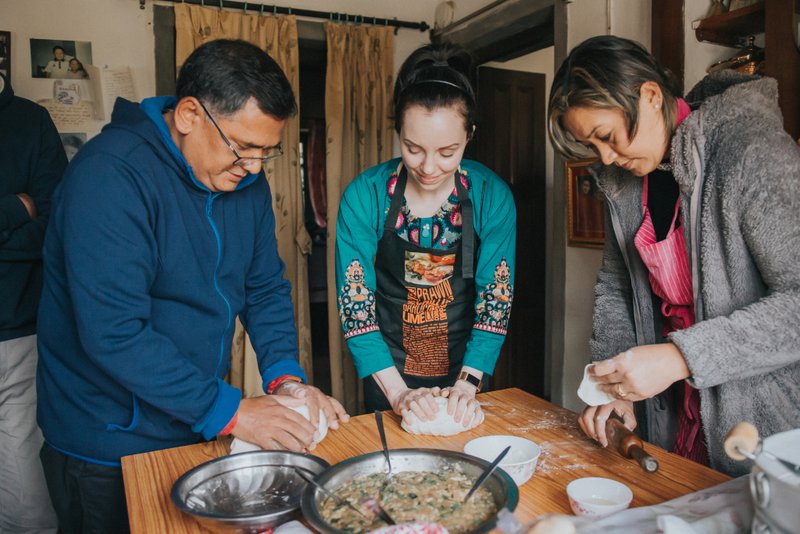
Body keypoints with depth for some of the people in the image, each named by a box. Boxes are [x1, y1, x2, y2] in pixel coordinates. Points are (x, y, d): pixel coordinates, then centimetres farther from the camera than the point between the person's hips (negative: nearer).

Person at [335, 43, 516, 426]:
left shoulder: (492, 196, -15)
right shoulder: (364, 196, -19)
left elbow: (496, 300, -11)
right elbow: (355, 305, -17)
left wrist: (467, 383, -21)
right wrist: (397, 392, -23)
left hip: (463, 369, 1)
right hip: (388, 375, -1)